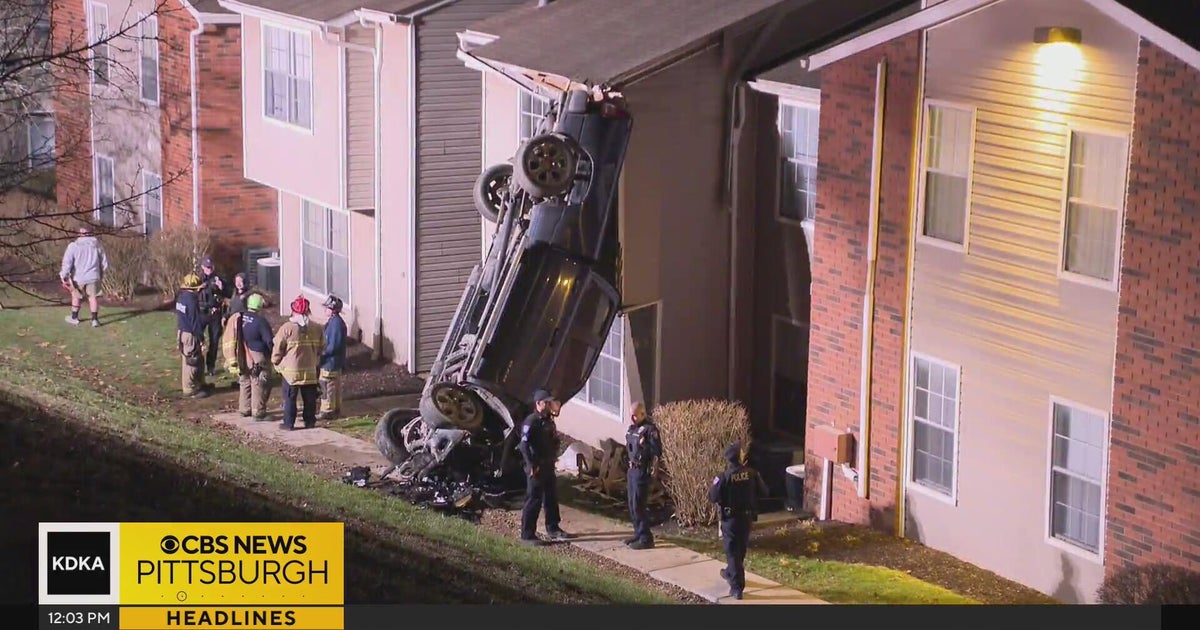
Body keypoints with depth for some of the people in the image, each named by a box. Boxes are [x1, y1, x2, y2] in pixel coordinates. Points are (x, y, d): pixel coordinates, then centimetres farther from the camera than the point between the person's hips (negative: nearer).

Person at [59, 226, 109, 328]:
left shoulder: (74, 246, -8)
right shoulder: (97, 245, 2)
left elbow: (67, 262, -13)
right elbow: (104, 263, 8)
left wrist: (64, 276, -6)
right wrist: (101, 275, 23)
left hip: (78, 277, -1)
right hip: (93, 277, 1)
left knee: (76, 296, 18)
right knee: (93, 297, 9)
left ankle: (74, 318, 27)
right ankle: (94, 319, 3)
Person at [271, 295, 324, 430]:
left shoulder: (287, 328, -13)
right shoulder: (317, 328, 0)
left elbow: (278, 347, -8)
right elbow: (321, 347, 11)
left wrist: (275, 361, 9)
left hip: (291, 370, -3)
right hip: (310, 370, 3)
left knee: (290, 398, 5)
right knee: (309, 398, 11)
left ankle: (289, 423, 7)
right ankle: (310, 422, 16)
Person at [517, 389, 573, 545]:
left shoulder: (548, 421, 12)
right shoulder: (531, 421, -16)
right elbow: (524, 445, -23)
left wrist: (553, 459, 11)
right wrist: (532, 466, -23)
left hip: (549, 466, 9)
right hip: (537, 468, -9)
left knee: (552, 498, 18)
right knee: (534, 500, -5)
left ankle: (553, 529, 32)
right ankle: (527, 535, 0)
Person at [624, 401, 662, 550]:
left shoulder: (649, 429, -16)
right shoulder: (632, 428, 11)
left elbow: (657, 451, -18)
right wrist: (630, 464, 17)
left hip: (642, 471, -9)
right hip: (632, 469, 9)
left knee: (638, 506, -8)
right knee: (632, 505, 14)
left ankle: (646, 539, -3)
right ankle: (638, 534, 26)